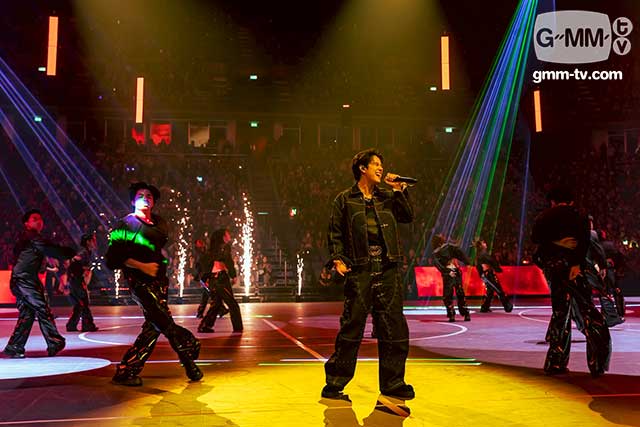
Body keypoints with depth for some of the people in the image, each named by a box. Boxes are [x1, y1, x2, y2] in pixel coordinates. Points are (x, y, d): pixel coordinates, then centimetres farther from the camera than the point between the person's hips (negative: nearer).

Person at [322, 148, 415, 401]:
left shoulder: (387, 198, 19)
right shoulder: (345, 200, 7)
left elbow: (408, 216, 9)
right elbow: (335, 233, 3)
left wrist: (399, 190, 3)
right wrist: (338, 259, -10)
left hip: (387, 270, 4)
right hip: (360, 271, -4)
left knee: (394, 327, 5)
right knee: (352, 326, -5)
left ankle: (393, 383, 17)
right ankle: (334, 384, 5)